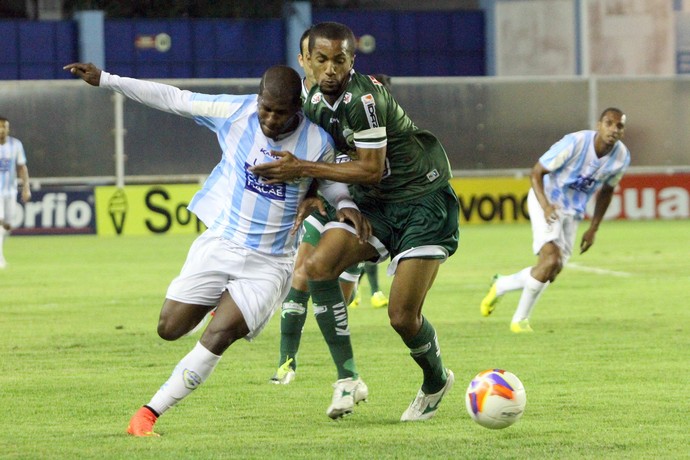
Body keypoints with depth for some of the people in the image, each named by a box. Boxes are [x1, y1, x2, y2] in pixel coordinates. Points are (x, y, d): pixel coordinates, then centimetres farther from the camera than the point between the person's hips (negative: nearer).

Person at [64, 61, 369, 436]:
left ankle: (149, 414, -12)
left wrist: (344, 205, -12)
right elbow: (172, 98, -1)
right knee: (169, 329, 3)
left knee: (218, 336, -20)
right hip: (219, 245, 3)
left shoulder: (317, 142, -10)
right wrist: (105, 80, 0)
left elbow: (331, 179, 11)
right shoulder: (233, 111, -10)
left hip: (269, 263, -3)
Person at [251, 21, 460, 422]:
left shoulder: (365, 98, -24)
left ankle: (436, 382, 21)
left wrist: (303, 169, -21)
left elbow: (371, 169, -23)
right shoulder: (315, 103, 1)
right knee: (318, 267, -18)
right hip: (374, 204, 7)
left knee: (403, 316, -11)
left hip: (424, 202, -7)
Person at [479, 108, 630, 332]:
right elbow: (536, 172, -17)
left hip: (573, 211, 6)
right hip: (548, 200, -6)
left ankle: (499, 286, 29)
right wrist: (545, 205, -33)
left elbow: (606, 190, 11)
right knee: (551, 260, -22)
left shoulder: (621, 157, -8)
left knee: (551, 272, 3)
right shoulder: (575, 143, -26)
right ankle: (520, 320, -6)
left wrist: (593, 229, 10)